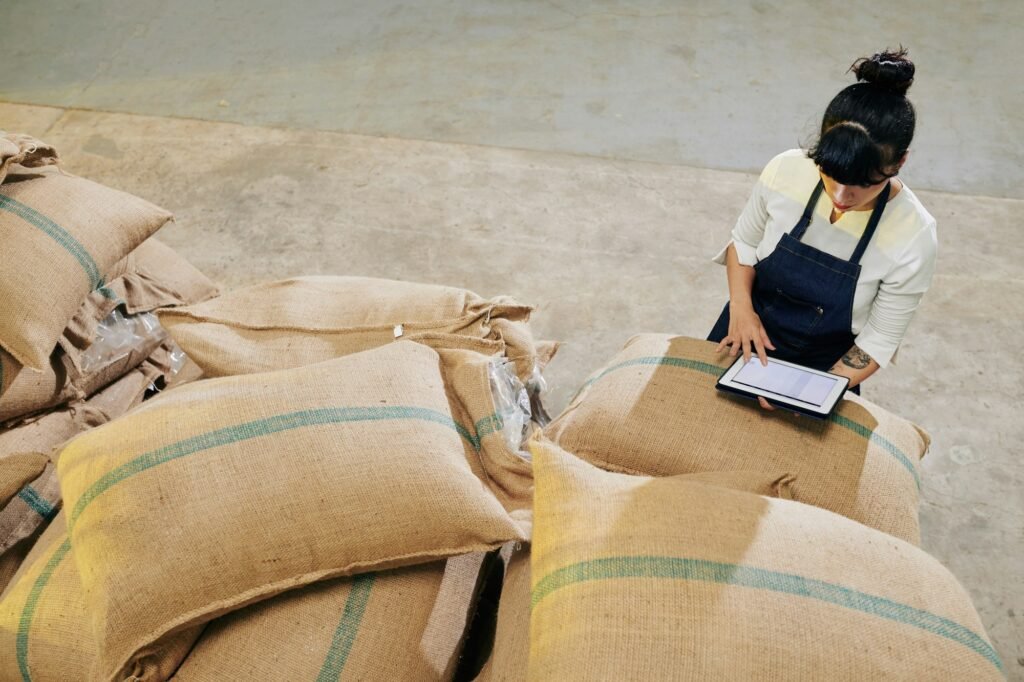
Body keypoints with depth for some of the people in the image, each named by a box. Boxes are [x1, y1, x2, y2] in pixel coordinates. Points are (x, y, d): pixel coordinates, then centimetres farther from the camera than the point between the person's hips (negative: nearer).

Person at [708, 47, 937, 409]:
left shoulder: (913, 237, -25)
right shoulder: (786, 170, -21)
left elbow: (878, 341, -15)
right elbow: (744, 241, -3)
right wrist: (740, 305, -19)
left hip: (826, 364, -2)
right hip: (748, 335, 2)